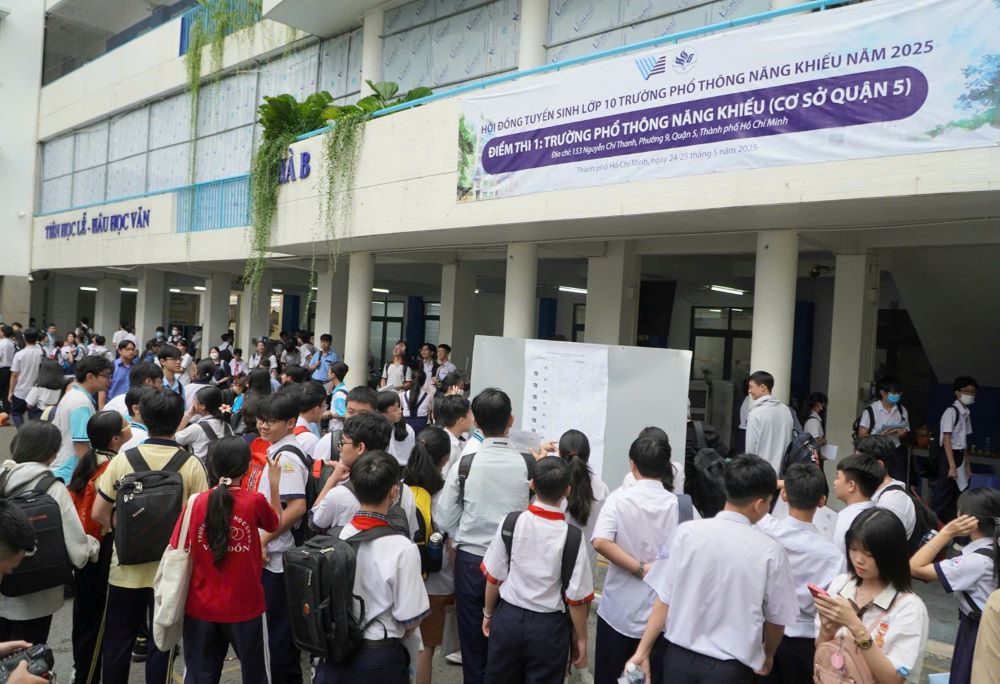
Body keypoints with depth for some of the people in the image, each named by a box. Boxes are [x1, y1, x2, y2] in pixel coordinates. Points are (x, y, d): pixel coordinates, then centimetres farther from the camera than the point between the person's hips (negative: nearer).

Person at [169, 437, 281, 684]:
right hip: (244, 607, -2)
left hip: (201, 607, 2)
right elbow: (275, 523, 8)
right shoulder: (255, 501, -13)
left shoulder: (196, 503, -9)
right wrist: (274, 482, 14)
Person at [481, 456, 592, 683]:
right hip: (548, 627, -2)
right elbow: (576, 597, -12)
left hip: (508, 619, 2)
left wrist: (488, 613, 14)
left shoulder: (510, 524, -11)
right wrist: (581, 638, 3)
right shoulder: (573, 536, -16)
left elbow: (493, 577, -3)